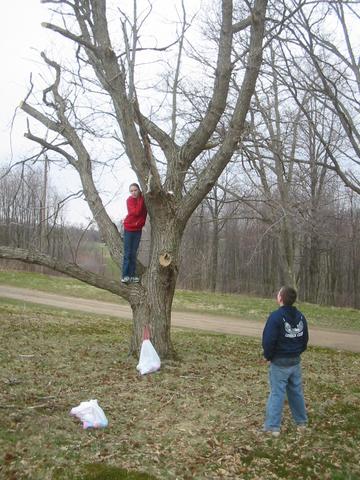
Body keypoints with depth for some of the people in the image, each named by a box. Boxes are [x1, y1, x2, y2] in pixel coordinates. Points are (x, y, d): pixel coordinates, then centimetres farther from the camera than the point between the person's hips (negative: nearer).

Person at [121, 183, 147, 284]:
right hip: (129, 229, -3)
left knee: (134, 253, 6)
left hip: (138, 230, 3)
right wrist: (141, 199, -23)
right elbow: (136, 212, -24)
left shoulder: (144, 199, -2)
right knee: (127, 253, -3)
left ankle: (132, 275, 9)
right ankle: (125, 275, -1)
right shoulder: (130, 200, -13)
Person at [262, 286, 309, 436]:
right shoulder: (300, 316, 4)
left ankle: (273, 427, 6)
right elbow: (305, 339, 11)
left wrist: (268, 356, -5)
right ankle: (301, 421, 30)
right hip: (295, 362, 6)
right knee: (296, 391, 18)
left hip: (279, 363, -6)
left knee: (277, 393, 0)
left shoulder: (276, 316, -19)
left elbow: (268, 340, -21)